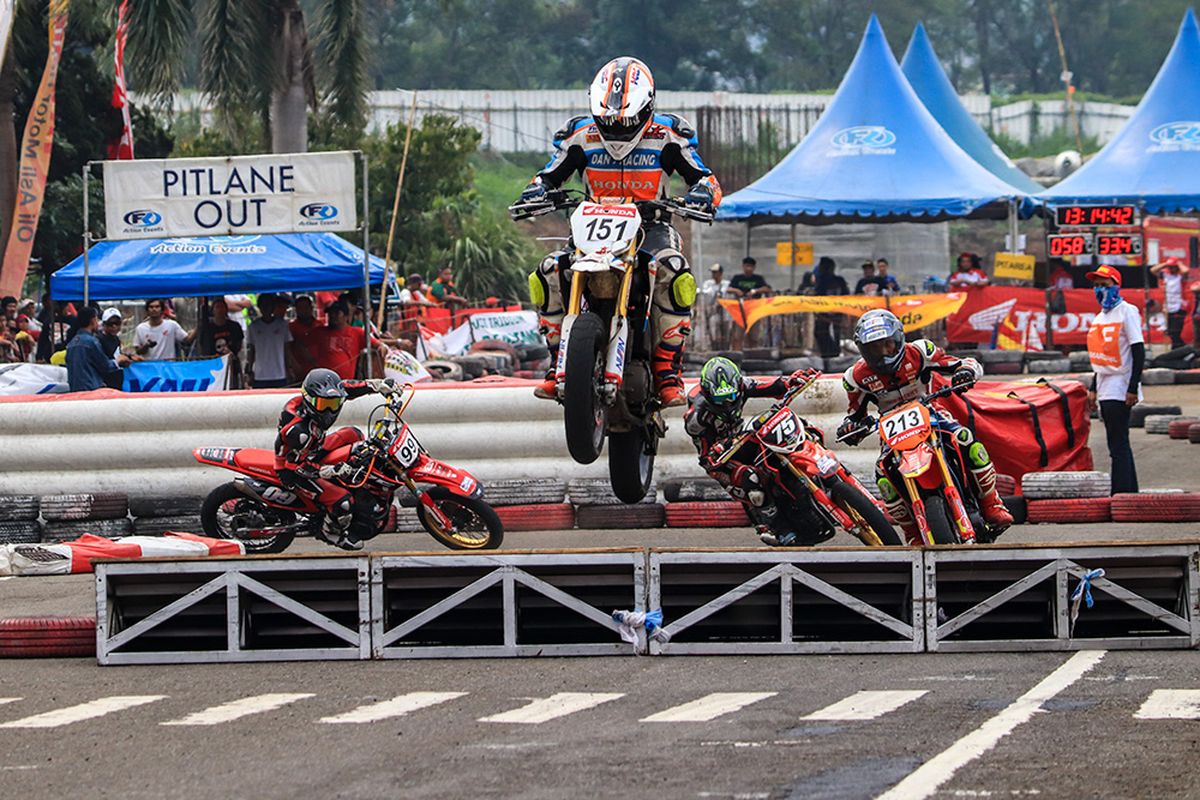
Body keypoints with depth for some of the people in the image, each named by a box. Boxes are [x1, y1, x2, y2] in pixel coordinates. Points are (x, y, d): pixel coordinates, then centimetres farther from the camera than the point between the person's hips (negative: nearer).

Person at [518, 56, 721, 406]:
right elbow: (549, 175, 10)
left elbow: (706, 179, 0)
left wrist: (703, 191, -24)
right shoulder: (581, 135, 4)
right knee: (548, 273, -24)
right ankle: (558, 366, -13)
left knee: (675, 275, -36)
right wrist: (536, 190, -14)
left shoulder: (667, 135, -2)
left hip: (651, 225, -2)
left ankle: (668, 372, -29)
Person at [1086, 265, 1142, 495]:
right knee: (1119, 443, 12)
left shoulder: (1127, 312, -9)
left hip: (1120, 389, -9)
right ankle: (1131, 493, 17)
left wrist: (1133, 388, -20)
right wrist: (1094, 389, 20)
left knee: (1118, 444, -12)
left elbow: (1139, 352, -14)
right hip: (1105, 393, 9)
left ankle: (1122, 495, -12)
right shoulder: (1100, 316, 16)